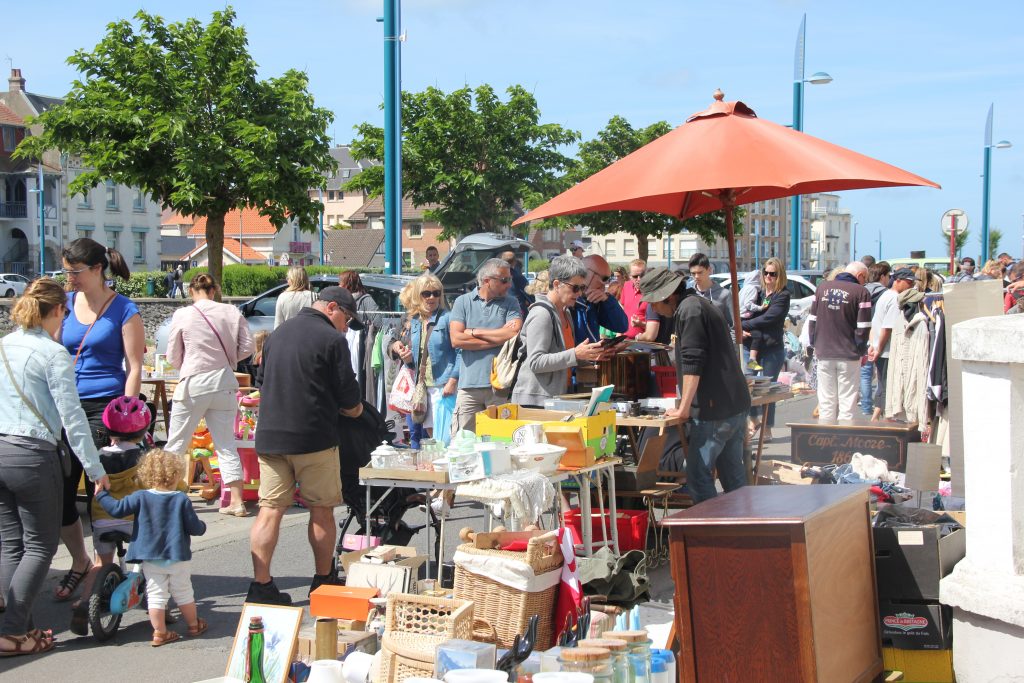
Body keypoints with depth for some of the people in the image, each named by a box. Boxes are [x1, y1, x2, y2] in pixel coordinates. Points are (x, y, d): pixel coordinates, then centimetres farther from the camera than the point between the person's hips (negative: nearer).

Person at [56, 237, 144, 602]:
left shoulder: (123, 310, -4)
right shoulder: (66, 303, 10)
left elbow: (134, 368, -5)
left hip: (106, 406, -5)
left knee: (100, 493, -4)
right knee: (60, 492, 5)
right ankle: (79, 563, 25)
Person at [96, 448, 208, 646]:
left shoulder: (141, 498, -7)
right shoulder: (182, 500, -8)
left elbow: (116, 509, -10)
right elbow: (194, 527, -6)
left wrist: (101, 494, 6)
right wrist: (202, 526, 17)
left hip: (151, 559, 0)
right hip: (178, 557, 0)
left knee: (156, 596, 7)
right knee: (184, 593, 15)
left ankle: (160, 633, 7)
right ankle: (194, 626, 27)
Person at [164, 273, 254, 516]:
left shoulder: (182, 315, -6)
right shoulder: (232, 312, -1)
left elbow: (173, 357, 1)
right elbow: (247, 347, 1)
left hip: (193, 384, -3)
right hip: (224, 383, 3)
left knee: (176, 444, 9)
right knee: (226, 445, 10)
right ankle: (237, 501, 9)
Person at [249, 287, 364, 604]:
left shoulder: (277, 334, 14)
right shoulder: (331, 339, -7)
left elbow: (261, 382, 21)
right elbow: (349, 398, -6)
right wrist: (354, 409, 14)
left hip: (270, 436, 6)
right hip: (314, 437, -6)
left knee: (269, 510, 4)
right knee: (322, 510, 8)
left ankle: (261, 586, 0)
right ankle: (323, 582, 19)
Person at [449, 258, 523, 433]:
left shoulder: (510, 303, 9)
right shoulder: (463, 302, 7)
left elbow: (515, 333, -9)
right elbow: (456, 339, -6)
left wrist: (474, 332, -4)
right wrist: (499, 337, -6)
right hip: (469, 384, 0)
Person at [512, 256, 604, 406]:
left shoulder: (565, 312, 17)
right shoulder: (541, 314, -12)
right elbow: (536, 362, -20)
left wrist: (588, 356, 7)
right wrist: (576, 355, -25)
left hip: (557, 398, 9)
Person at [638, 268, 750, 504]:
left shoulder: (689, 310, -13)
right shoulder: (700, 304, 18)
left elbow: (692, 364, -18)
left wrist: (683, 409, -14)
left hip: (715, 411, -10)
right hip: (735, 405, 10)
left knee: (698, 475, -6)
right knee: (734, 476, 13)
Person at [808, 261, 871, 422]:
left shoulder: (822, 287, 6)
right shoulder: (861, 292, -7)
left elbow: (812, 319, 8)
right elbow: (863, 327, -10)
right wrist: (861, 350, 1)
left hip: (824, 354, 4)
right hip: (849, 355, -4)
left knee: (826, 400, 9)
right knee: (847, 401, 2)